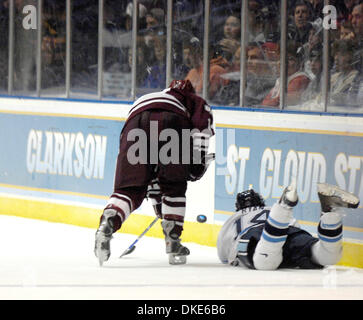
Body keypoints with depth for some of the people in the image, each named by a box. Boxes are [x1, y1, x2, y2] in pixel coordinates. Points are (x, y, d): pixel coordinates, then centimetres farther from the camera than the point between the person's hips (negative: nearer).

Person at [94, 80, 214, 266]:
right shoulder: (196, 102, 38)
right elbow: (201, 123, 11)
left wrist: (156, 199, 55)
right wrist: (199, 159, 7)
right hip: (171, 121, -3)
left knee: (129, 189, 4)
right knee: (174, 187, 15)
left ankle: (107, 225, -22)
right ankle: (173, 243, 13)